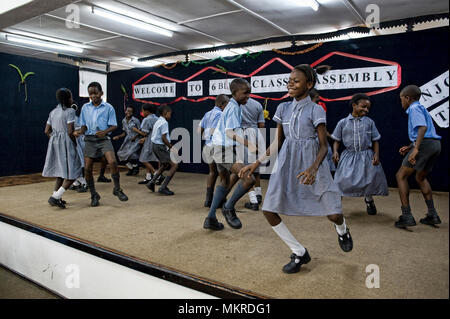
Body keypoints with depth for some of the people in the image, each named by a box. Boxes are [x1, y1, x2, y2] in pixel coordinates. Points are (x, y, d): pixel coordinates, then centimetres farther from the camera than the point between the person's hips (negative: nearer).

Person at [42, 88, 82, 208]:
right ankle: (55, 197, -9)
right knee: (72, 173, -2)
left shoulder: (53, 112, 12)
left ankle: (56, 197, 22)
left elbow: (47, 131, 12)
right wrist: (75, 143, -2)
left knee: (61, 172, 18)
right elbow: (70, 131, -17)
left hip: (54, 143, 8)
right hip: (66, 143, -8)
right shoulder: (70, 111, -11)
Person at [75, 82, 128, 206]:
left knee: (113, 162, -23)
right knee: (87, 168, -1)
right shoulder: (85, 107, 9)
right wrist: (81, 131, -8)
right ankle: (94, 195, 18)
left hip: (104, 139, -3)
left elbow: (114, 125, 0)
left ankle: (117, 189, -2)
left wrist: (104, 132, -19)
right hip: (90, 140, 3)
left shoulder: (108, 107, 0)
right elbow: (84, 124, 14)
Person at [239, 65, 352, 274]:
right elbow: (277, 143, 11)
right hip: (287, 165, 4)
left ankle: (342, 230, 37)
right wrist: (256, 163, 3)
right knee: (269, 210, -6)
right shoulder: (283, 108, 8)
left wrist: (313, 169, -25)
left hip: (312, 165, -4)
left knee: (334, 214, -5)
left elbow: (324, 146, -7)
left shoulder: (315, 110, -5)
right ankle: (299, 253, 13)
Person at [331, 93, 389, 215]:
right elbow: (337, 140, 7)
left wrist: (376, 154, -7)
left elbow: (375, 140, 8)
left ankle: (369, 199, 32)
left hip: (367, 156, 2)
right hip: (349, 156, -1)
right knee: (343, 180, -13)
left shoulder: (369, 122, 6)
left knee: (371, 180, 0)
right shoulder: (343, 122, 2)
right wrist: (335, 152, -11)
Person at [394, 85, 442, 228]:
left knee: (401, 176, -5)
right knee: (421, 178, 24)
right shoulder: (421, 108, 25)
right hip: (435, 144, 10)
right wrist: (410, 147, 25)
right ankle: (432, 215, 25)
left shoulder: (414, 108, -5)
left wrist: (416, 148, -30)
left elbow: (423, 127, -22)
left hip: (425, 144, -10)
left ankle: (407, 216, -8)